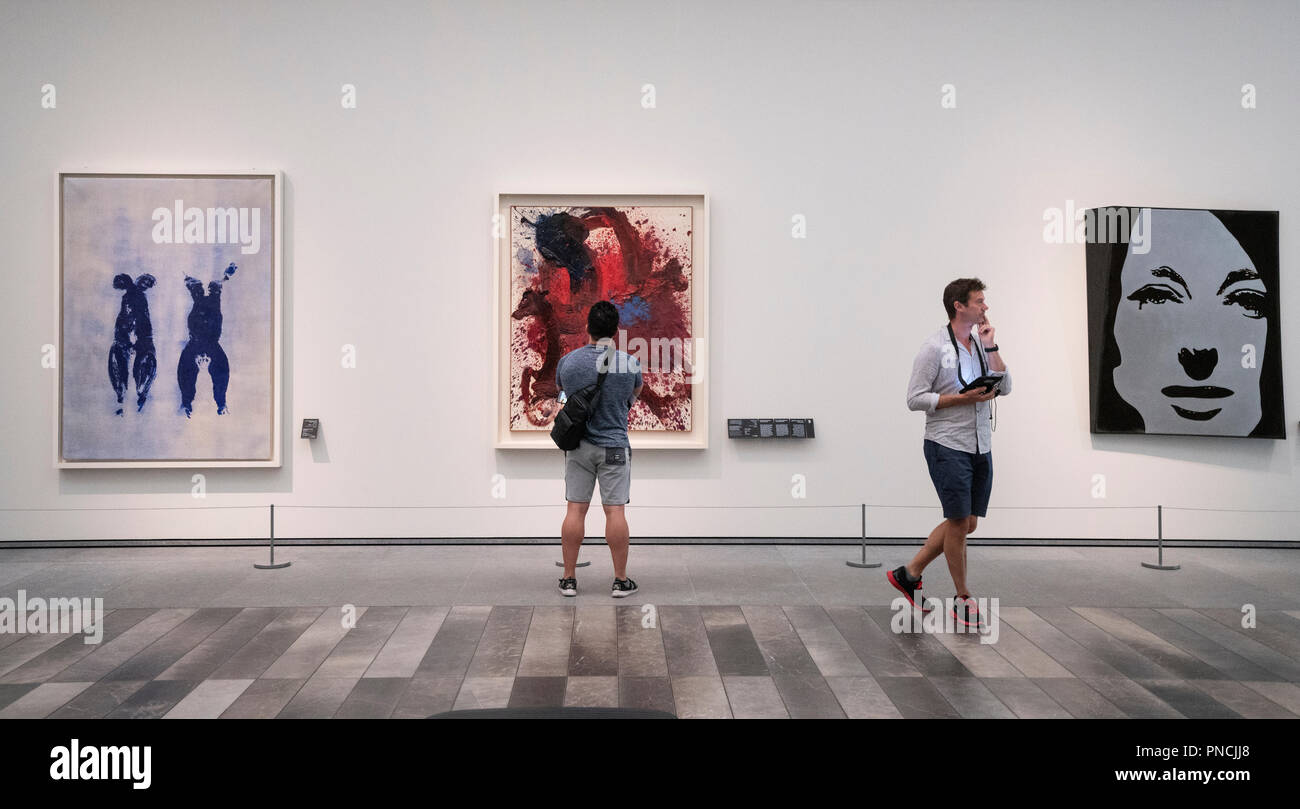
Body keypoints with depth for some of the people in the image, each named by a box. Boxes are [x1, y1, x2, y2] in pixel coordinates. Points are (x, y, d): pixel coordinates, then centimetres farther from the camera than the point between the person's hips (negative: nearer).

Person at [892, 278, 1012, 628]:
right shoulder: (934, 347, -10)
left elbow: (1004, 387, 5)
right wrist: (963, 398, -18)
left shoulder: (982, 343, 11)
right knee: (959, 522, -2)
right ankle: (963, 599, 12)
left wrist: (990, 346, -2)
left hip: (980, 447, 8)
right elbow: (915, 398, -13)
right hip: (947, 446, -7)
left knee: (966, 523, 11)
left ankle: (909, 573, 22)